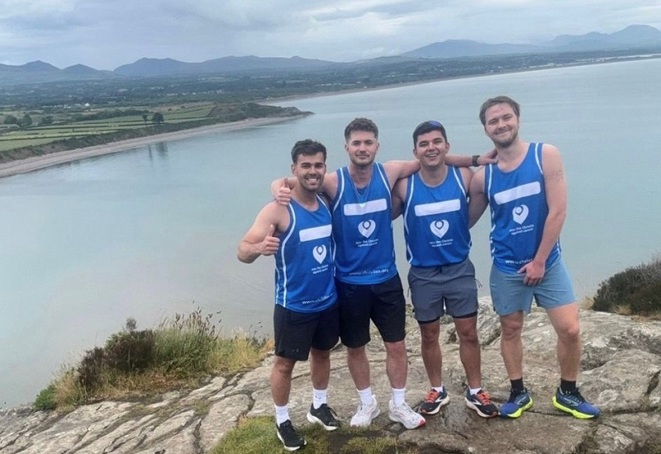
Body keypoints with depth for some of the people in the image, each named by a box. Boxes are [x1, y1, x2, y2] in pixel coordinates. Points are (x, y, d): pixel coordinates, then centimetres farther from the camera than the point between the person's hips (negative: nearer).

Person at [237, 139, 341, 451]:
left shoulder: (326, 203, -2)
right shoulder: (278, 210, -19)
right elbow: (243, 251, -26)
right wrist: (259, 248, -46)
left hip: (328, 301, 6)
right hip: (294, 306, -5)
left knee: (322, 353, 22)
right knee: (285, 363, 10)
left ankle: (318, 407, 44)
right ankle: (282, 421, 31)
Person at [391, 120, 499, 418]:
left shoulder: (464, 177, -11)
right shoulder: (404, 185, -15)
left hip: (460, 268, 1)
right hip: (423, 273, 0)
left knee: (468, 332, 9)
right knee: (429, 335, 14)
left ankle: (475, 392, 28)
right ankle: (437, 391, 34)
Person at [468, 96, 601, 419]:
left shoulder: (546, 155, -10)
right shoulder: (483, 176, -4)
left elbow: (558, 211, -13)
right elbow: (468, 220, 8)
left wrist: (539, 261, -12)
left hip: (548, 262, -1)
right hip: (506, 268, 2)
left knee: (570, 329, -3)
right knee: (511, 330, 11)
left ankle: (567, 393, 20)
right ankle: (518, 393, 29)